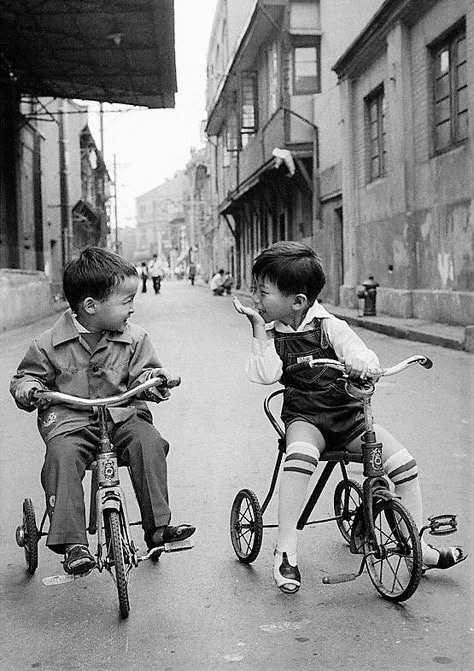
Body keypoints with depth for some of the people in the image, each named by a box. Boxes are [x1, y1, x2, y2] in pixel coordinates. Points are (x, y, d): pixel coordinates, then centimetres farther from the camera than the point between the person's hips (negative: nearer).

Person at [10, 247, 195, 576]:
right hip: (70, 419, -1)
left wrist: (153, 379, -15)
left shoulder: (135, 338, 2)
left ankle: (158, 526, -20)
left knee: (149, 442, -27)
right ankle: (73, 543, -28)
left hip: (122, 414, 2)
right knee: (61, 457, -30)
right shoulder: (50, 344, -3)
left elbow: (142, 375, 8)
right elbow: (27, 375, 10)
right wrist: (27, 388, -13)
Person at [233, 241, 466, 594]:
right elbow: (266, 374, -16)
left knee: (404, 462, -13)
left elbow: (359, 351, -18)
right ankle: (286, 551, -29)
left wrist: (363, 363, -42)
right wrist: (259, 326, -17)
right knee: (299, 456, -35)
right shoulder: (271, 332, 0)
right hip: (305, 418, -1)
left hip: (348, 413, 1)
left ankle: (418, 547, 2)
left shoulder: (328, 325, -5)